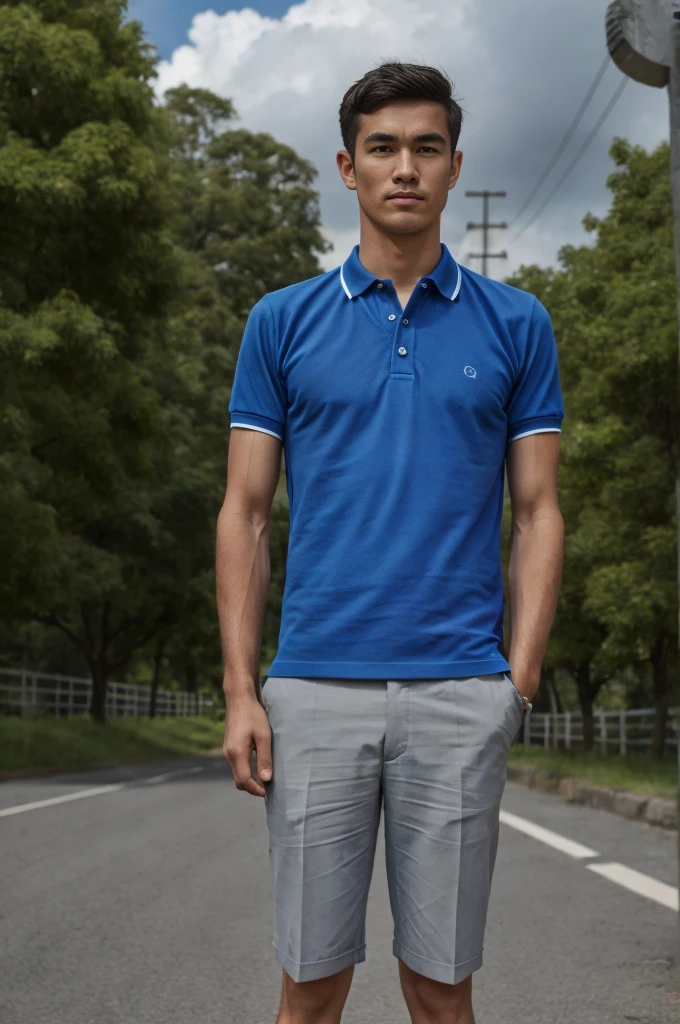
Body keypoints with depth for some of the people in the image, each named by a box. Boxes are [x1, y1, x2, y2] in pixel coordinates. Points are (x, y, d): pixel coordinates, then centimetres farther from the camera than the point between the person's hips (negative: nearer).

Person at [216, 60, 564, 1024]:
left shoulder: (516, 326, 8)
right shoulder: (282, 322, 8)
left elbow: (537, 513, 7)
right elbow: (246, 514, 6)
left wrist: (518, 681, -3)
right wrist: (241, 691, -1)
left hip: (459, 692, 0)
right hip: (315, 690, 0)